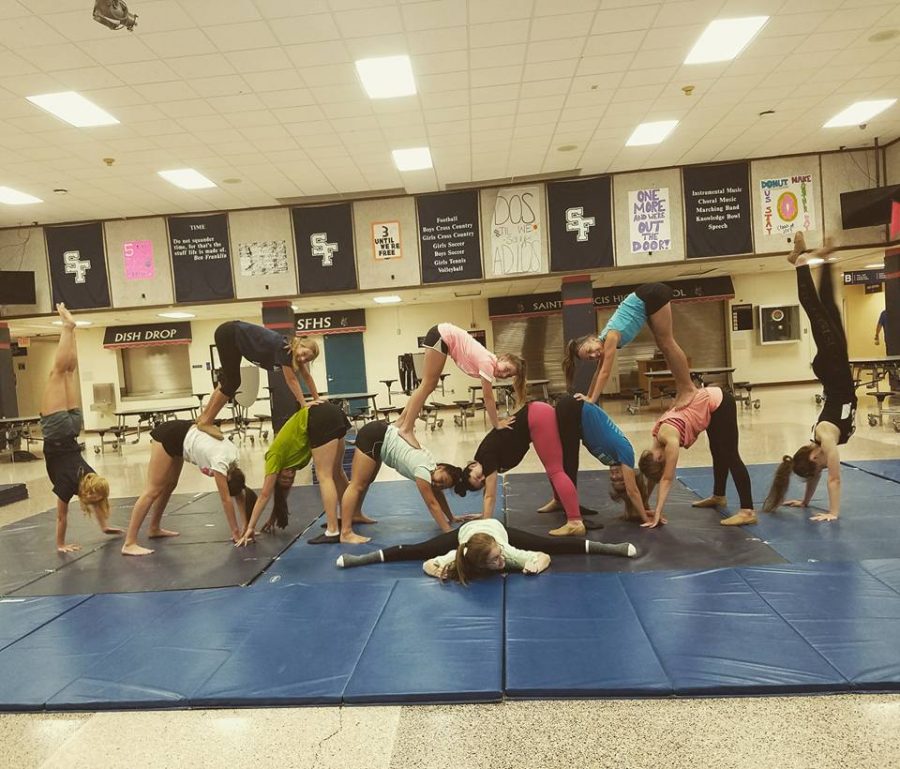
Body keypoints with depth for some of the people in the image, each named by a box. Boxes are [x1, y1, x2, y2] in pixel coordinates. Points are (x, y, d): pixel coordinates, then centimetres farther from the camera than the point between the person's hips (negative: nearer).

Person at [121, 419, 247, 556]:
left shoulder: (232, 457, -3)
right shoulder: (220, 462, -25)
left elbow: (239, 490, 5)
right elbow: (226, 499, -22)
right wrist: (235, 531, -17)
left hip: (181, 436, 9)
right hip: (168, 436, -9)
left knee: (169, 485, 17)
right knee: (153, 490, -9)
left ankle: (154, 529, 33)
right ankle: (129, 544, -8)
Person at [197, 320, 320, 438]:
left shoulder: (294, 353, -5)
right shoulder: (283, 349, -28)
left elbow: (306, 376, 2)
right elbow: (291, 379, -28)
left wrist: (317, 399, 3)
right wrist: (304, 405, -27)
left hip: (236, 336, 9)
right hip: (228, 334, -9)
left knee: (228, 379, 15)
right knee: (233, 382, -9)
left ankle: (204, 417, 27)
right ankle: (206, 422, 1)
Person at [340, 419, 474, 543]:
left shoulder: (431, 467, 3)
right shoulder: (424, 470, -21)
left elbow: (438, 496, 15)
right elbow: (432, 504, -19)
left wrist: (451, 518, 21)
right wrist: (448, 531, -17)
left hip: (382, 436, 9)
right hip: (374, 436, -9)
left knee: (366, 482, 23)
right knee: (357, 485, -9)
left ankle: (356, 514, 41)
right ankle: (346, 533, -9)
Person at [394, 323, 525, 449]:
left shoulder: (489, 363, 4)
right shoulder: (488, 363, -20)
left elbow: (489, 398, 9)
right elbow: (488, 398, -16)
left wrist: (496, 419, 8)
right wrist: (496, 424, -9)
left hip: (445, 338, 9)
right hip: (441, 336, -9)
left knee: (429, 385, 9)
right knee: (428, 385, -9)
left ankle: (402, 421, 14)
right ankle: (406, 429, -8)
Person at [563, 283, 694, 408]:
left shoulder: (610, 337, -24)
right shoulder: (604, 341, -2)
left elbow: (605, 373, -25)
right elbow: (599, 372, 8)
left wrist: (592, 400, -25)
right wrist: (588, 397, 12)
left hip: (653, 295, -7)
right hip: (645, 299, 7)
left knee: (667, 344, -3)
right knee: (663, 346, 10)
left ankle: (688, 390, 4)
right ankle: (682, 389, 17)